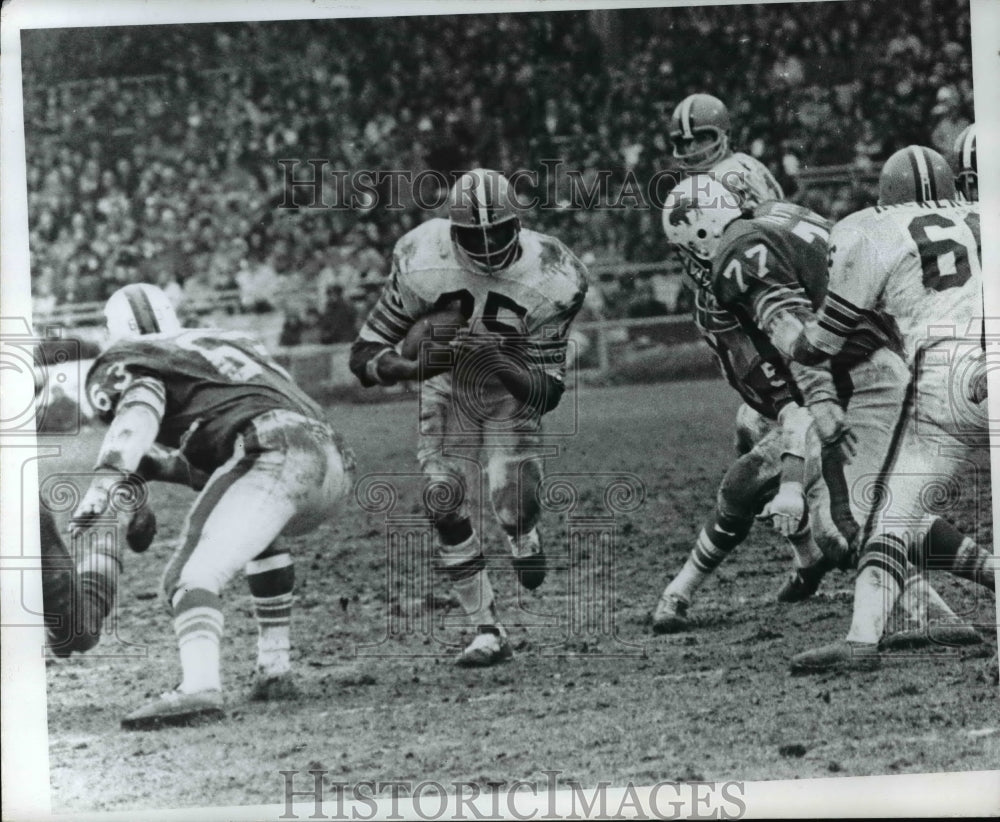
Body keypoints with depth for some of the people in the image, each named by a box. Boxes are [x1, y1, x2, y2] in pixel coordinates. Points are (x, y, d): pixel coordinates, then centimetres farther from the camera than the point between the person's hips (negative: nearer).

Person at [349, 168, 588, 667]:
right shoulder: (423, 263, -28)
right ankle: (488, 631, -3)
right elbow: (366, 354, -21)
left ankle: (524, 533, 20)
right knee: (444, 504, -15)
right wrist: (413, 367, -42)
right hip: (447, 387, 1)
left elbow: (548, 393, -23)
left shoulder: (550, 279, -28)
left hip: (513, 388, -1)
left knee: (513, 508, -20)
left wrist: (502, 364, -43)